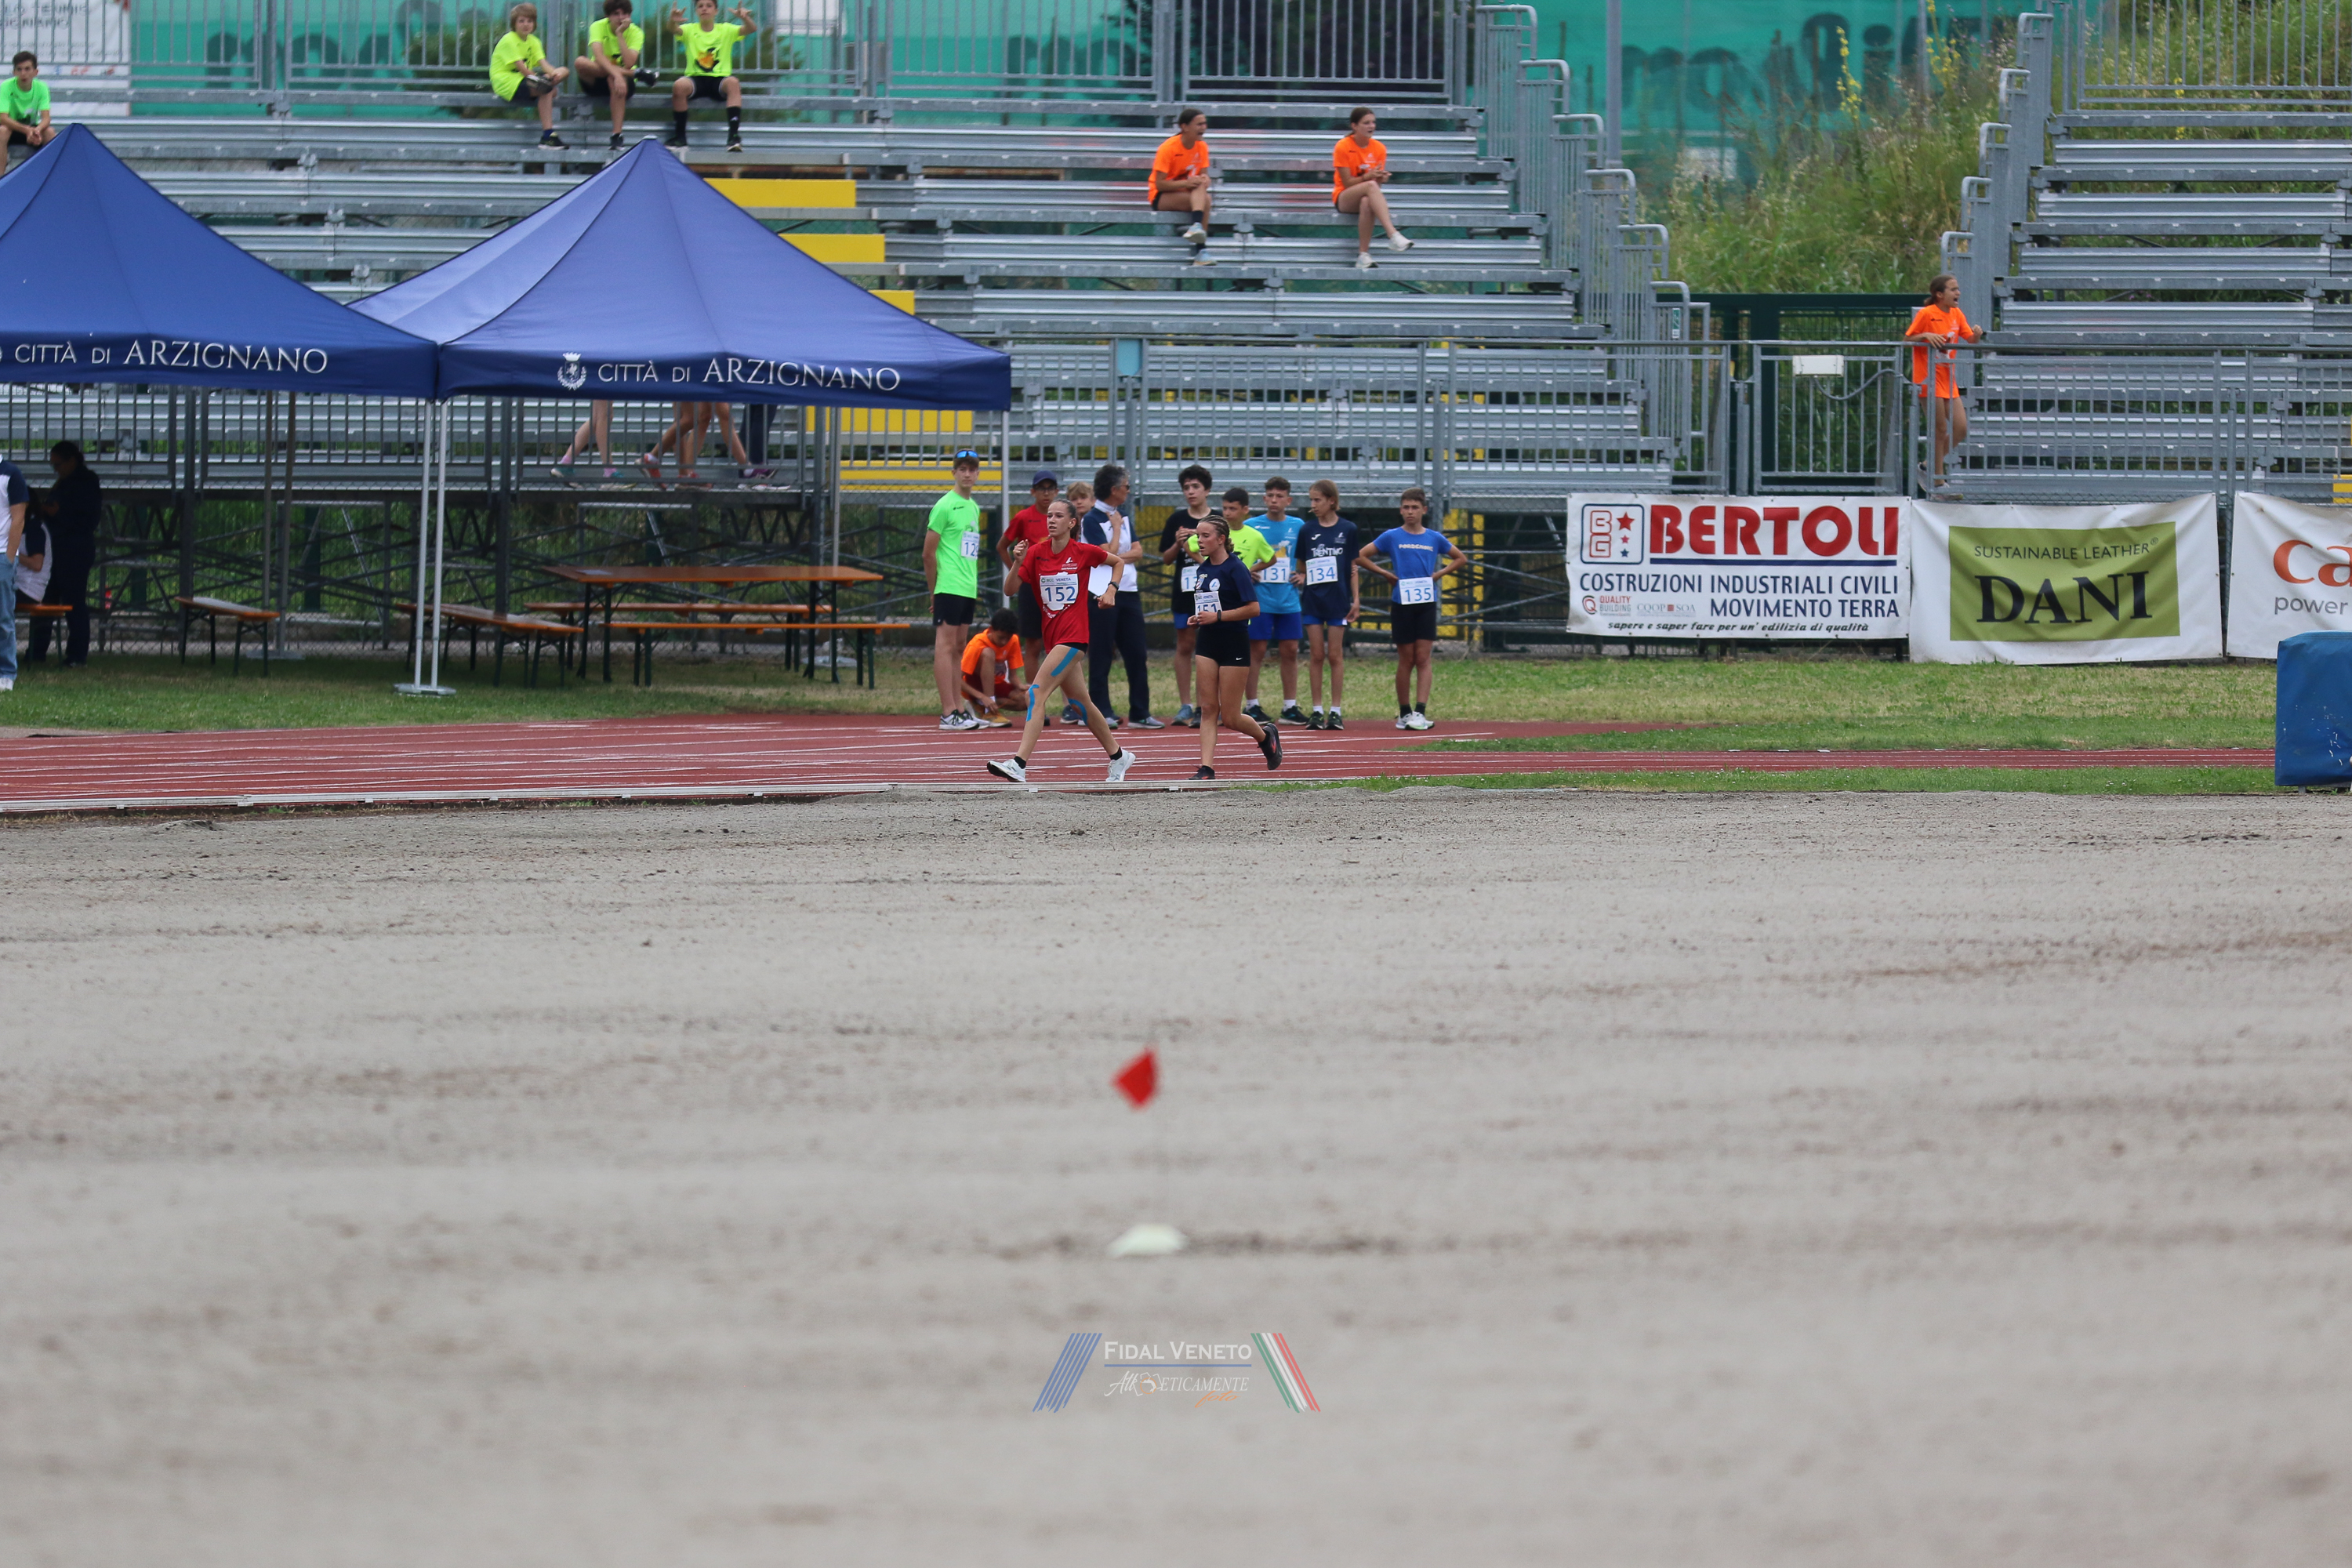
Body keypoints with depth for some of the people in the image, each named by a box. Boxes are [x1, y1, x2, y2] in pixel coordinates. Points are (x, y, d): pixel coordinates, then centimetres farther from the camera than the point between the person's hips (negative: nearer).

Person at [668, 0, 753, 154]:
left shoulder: (726, 30, 6)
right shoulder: (690, 30, 7)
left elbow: (752, 29, -7)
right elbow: (674, 30, -14)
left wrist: (745, 18, -32)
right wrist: (673, 22, -40)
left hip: (720, 79, 0)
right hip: (696, 78, 0)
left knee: (733, 83, -35)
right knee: (679, 86, -32)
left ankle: (734, 136, -37)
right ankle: (679, 137, -17)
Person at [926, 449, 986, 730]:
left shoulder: (973, 507, 16)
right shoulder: (945, 506, -8)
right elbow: (928, 554, -7)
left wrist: (974, 585, 15)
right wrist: (934, 591, -4)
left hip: (968, 589, 8)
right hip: (949, 588, -8)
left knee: (958, 647, 10)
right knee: (945, 645, -7)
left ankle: (958, 709, 12)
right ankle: (948, 713, -9)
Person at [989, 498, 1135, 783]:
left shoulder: (1084, 552, -5)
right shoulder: (1037, 554, 5)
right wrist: (1018, 563, -16)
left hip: (1074, 636, -7)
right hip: (1053, 637, 7)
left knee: (1037, 693, -18)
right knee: (1080, 702, 17)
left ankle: (1019, 764, -26)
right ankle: (1118, 756, 35)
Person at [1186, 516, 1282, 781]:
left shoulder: (1235, 569, -12)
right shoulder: (1203, 570, 10)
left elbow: (1253, 608, -17)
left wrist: (1217, 617, -20)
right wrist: (1198, 619, 4)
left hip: (1233, 645, -6)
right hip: (1207, 644, 6)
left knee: (1230, 717, 0)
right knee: (1208, 709, -3)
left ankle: (1266, 735, 29)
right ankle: (1207, 768, -5)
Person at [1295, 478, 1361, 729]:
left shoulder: (1348, 530, 2)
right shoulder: (1307, 531, 5)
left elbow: (1353, 568, 6)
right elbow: (1302, 567, 10)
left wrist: (1356, 598, 1)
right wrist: (1300, 577, -11)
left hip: (1338, 600, -1)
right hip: (1312, 600, 1)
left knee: (1335, 655, 0)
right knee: (1316, 655, 2)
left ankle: (1336, 711, 5)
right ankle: (1317, 711, 6)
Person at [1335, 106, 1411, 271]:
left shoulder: (1379, 149, 3)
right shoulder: (1342, 147, -8)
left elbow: (1378, 183, 3)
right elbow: (1348, 183, -10)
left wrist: (1380, 178, -21)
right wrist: (1368, 177, -26)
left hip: (1367, 197, 3)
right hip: (1344, 198, -3)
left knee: (1367, 203, -38)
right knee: (1371, 186, -37)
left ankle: (1363, 256, -40)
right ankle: (1393, 235, -52)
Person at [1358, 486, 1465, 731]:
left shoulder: (1434, 538, 7)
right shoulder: (1392, 537, 2)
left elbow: (1461, 559, 19)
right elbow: (1361, 555, 5)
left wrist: (1438, 574, 4)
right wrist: (1386, 574, -2)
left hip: (1426, 603, 1)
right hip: (1401, 603, -1)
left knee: (1423, 658, -7)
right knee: (1406, 660, 3)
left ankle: (1420, 713, -13)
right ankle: (1404, 713, 12)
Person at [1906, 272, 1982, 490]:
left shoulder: (1956, 315, 9)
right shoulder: (1926, 314, -8)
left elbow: (1969, 339, 12)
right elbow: (1906, 340, -5)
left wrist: (1976, 335, -10)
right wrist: (1926, 335, -23)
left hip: (1948, 380, 7)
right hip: (1929, 379, -7)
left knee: (1960, 428, 2)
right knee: (1940, 430, -6)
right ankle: (1937, 481, 2)